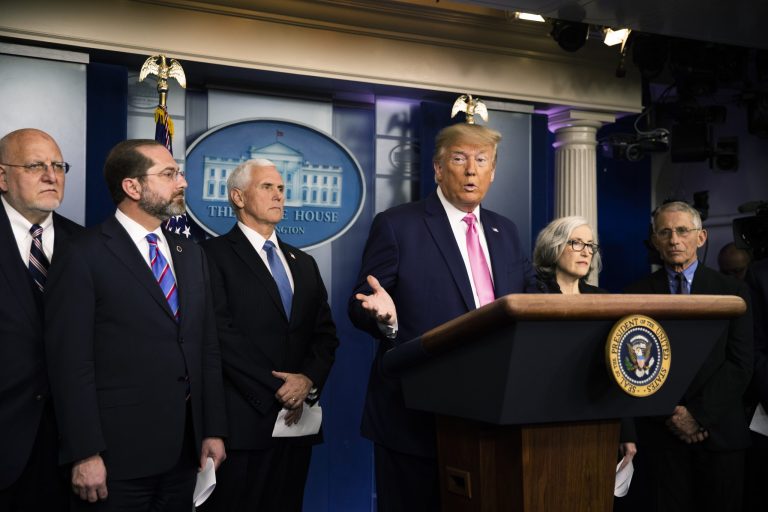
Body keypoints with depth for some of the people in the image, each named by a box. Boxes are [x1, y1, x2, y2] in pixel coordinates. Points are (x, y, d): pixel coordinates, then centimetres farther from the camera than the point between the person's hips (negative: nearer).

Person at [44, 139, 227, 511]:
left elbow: (207, 349, 12)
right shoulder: (84, 256, -7)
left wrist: (213, 431, 8)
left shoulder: (191, 255, 13)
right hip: (117, 456, -6)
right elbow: (71, 362, -12)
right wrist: (85, 454, -15)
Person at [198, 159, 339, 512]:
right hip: (242, 421, -6)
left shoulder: (303, 263, 18)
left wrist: (309, 380, -7)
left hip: (296, 417, 6)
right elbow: (222, 334, -12)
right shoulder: (214, 254, -3)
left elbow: (325, 333, 12)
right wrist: (276, 390, -13)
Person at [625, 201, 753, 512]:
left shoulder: (732, 291, 4)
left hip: (720, 431, 0)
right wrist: (670, 415, -9)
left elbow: (740, 363, -3)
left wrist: (699, 414, -11)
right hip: (661, 433, 0)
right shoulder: (637, 294, 5)